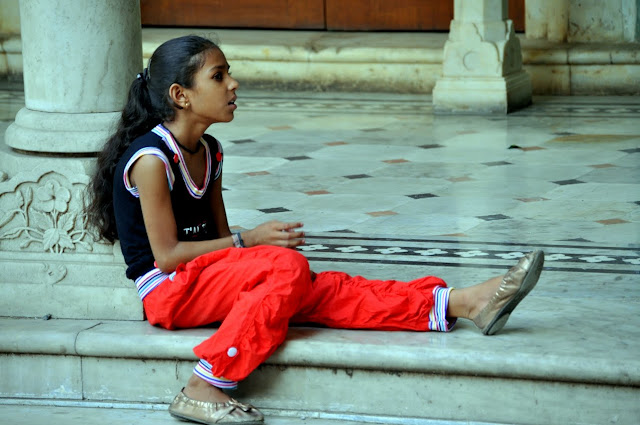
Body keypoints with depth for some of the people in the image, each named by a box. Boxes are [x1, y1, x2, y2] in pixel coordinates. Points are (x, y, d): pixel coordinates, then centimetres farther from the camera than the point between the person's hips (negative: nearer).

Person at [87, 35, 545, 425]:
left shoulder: (209, 152, 12)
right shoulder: (151, 159, -16)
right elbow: (167, 254, -17)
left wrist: (255, 247, -7)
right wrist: (250, 241, -14)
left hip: (208, 277, 8)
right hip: (168, 290, -8)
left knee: (320, 291, -9)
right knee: (287, 268, -27)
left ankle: (458, 304, -19)